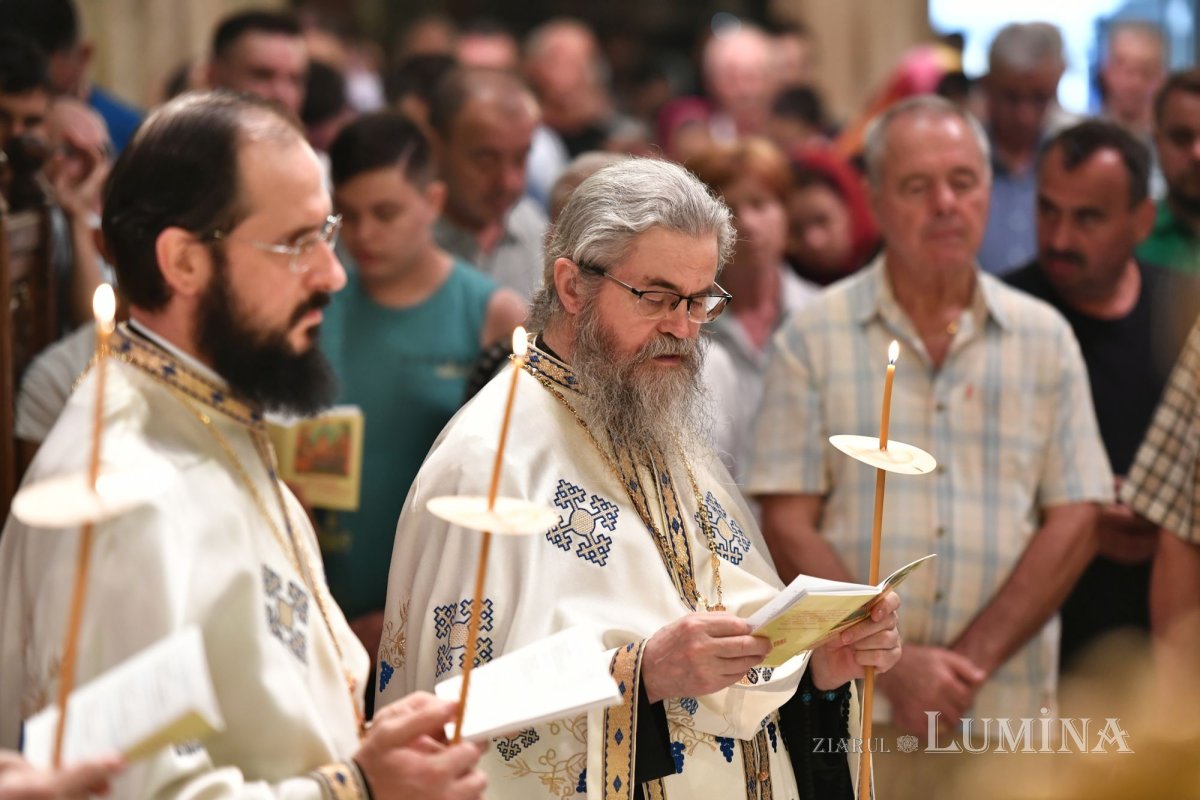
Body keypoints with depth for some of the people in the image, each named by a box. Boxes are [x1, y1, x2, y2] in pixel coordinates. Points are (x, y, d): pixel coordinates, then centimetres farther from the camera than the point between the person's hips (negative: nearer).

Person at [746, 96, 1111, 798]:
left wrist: (971, 659, -8)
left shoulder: (1045, 338, 10)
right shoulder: (814, 338, 5)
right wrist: (894, 664, -12)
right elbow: (788, 528, -2)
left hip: (1008, 710, 2)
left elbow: (1074, 521, 4)